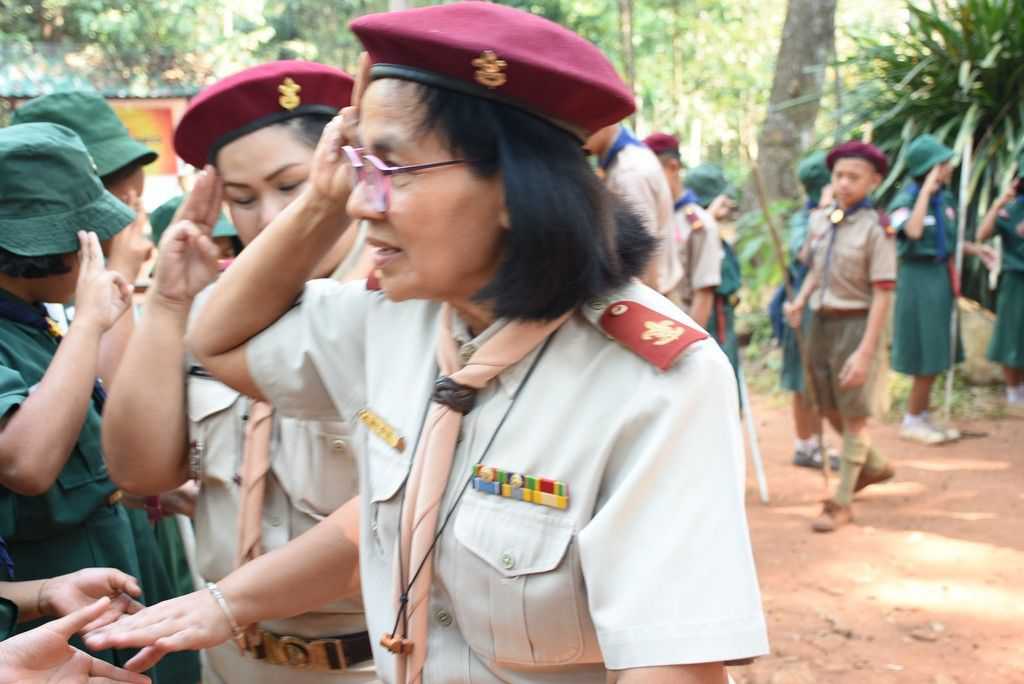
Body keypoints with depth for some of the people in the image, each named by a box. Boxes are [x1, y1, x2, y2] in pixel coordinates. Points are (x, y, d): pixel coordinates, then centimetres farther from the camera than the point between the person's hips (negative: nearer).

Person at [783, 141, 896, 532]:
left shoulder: (877, 229, -15)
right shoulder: (820, 220, 4)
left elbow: (883, 294, -17)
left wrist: (865, 351, -22)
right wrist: (800, 301, -2)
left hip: (855, 324, -7)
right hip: (820, 322, 7)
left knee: (853, 415, 2)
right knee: (829, 410, 17)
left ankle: (842, 502, 13)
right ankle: (873, 465, 41)